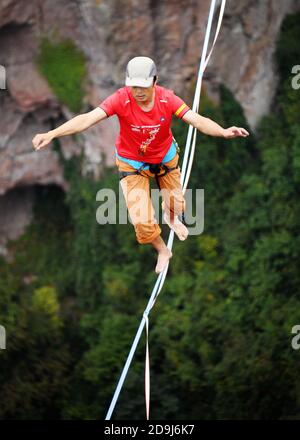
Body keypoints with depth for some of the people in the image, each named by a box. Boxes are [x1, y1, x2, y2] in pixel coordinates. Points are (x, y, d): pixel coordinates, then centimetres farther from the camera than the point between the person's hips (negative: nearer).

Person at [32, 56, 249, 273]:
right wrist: (52, 134, -54)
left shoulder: (167, 98, -25)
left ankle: (171, 218, 64)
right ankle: (163, 251, 27)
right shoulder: (121, 99, -31)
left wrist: (223, 132, -53)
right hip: (132, 164, -2)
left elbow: (197, 119, -33)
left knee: (176, 205, 21)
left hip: (165, 158, 2)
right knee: (142, 221, -8)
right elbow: (88, 118, -41)